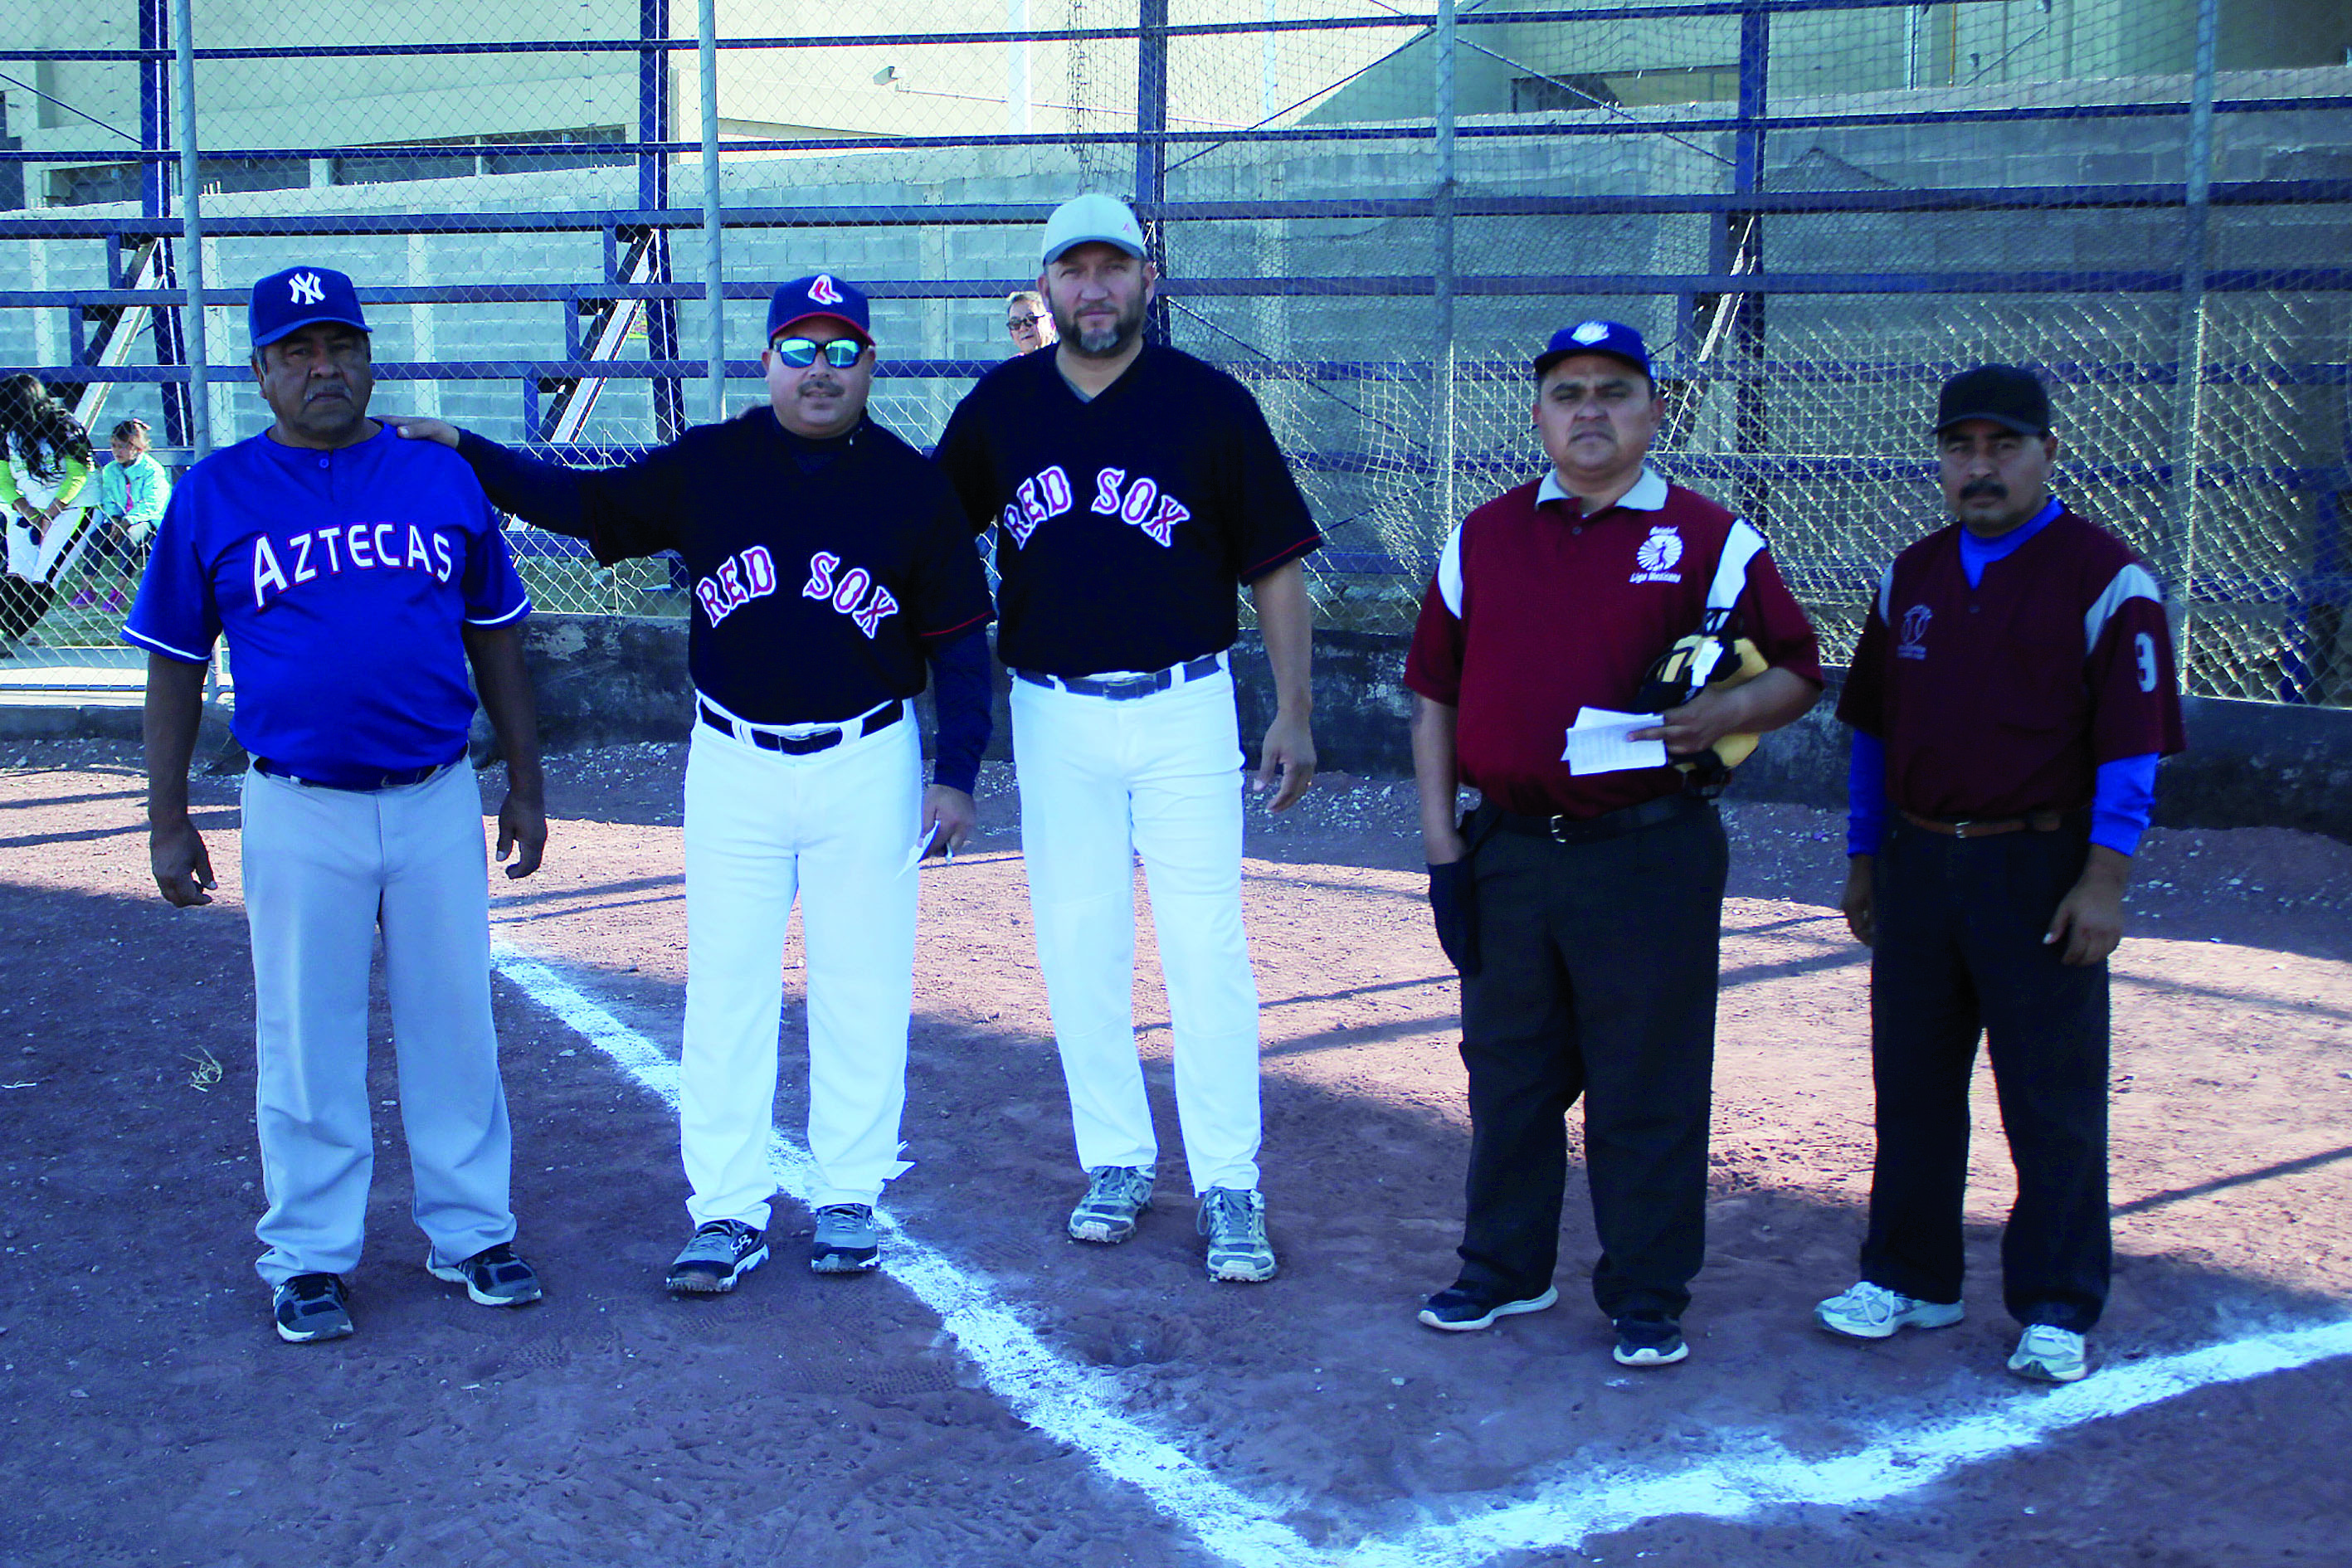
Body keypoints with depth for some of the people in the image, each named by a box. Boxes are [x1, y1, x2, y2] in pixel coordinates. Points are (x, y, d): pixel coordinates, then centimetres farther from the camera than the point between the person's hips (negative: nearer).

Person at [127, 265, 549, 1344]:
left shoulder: (444, 478, 5)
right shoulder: (213, 495, 0)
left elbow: (494, 639, 11)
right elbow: (174, 666, 4)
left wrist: (526, 785, 11)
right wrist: (167, 820, 2)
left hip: (437, 801, 2)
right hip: (299, 815, -1)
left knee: (453, 1024, 10)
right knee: (306, 1041, 7)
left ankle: (469, 1233, 24)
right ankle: (309, 1256, 20)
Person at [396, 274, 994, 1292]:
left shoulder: (911, 486, -2)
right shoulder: (708, 465, 2)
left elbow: (960, 638, 1)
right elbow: (583, 502, 6)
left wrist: (957, 773, -5)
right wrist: (468, 455, -6)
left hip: (867, 767, -1)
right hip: (731, 765, 2)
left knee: (860, 988, 6)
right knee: (725, 988, 4)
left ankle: (850, 1198, 20)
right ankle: (727, 1210, 13)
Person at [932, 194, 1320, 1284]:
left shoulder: (1212, 404, -2)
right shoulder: (999, 406, 5)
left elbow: (1274, 564, 1)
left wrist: (1293, 713, -3)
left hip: (1184, 709, -3)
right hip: (1053, 713, 3)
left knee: (1205, 946, -5)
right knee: (1077, 945, 7)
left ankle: (1228, 1187, 3)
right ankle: (1115, 1161, 21)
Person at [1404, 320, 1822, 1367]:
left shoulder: (1711, 541, 1)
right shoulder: (1481, 539, 9)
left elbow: (1798, 672, 4)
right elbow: (1435, 694, 11)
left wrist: (1725, 711, -18)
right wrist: (1441, 843, 5)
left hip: (1649, 856, -3)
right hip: (1507, 850, 3)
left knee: (1648, 1085, 3)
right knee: (1507, 1073, 14)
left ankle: (1648, 1295, 17)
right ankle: (1505, 1266, 30)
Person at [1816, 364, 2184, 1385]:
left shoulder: (2104, 579, -5)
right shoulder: (1911, 577, 12)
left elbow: (2132, 744, -9)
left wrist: (2104, 879, -15)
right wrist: (1864, 858, 16)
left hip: (2040, 870, -5)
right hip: (1918, 865, 5)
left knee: (2053, 1103, 1)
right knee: (1912, 1086, 11)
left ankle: (2055, 1311, 12)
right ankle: (1910, 1280, 24)